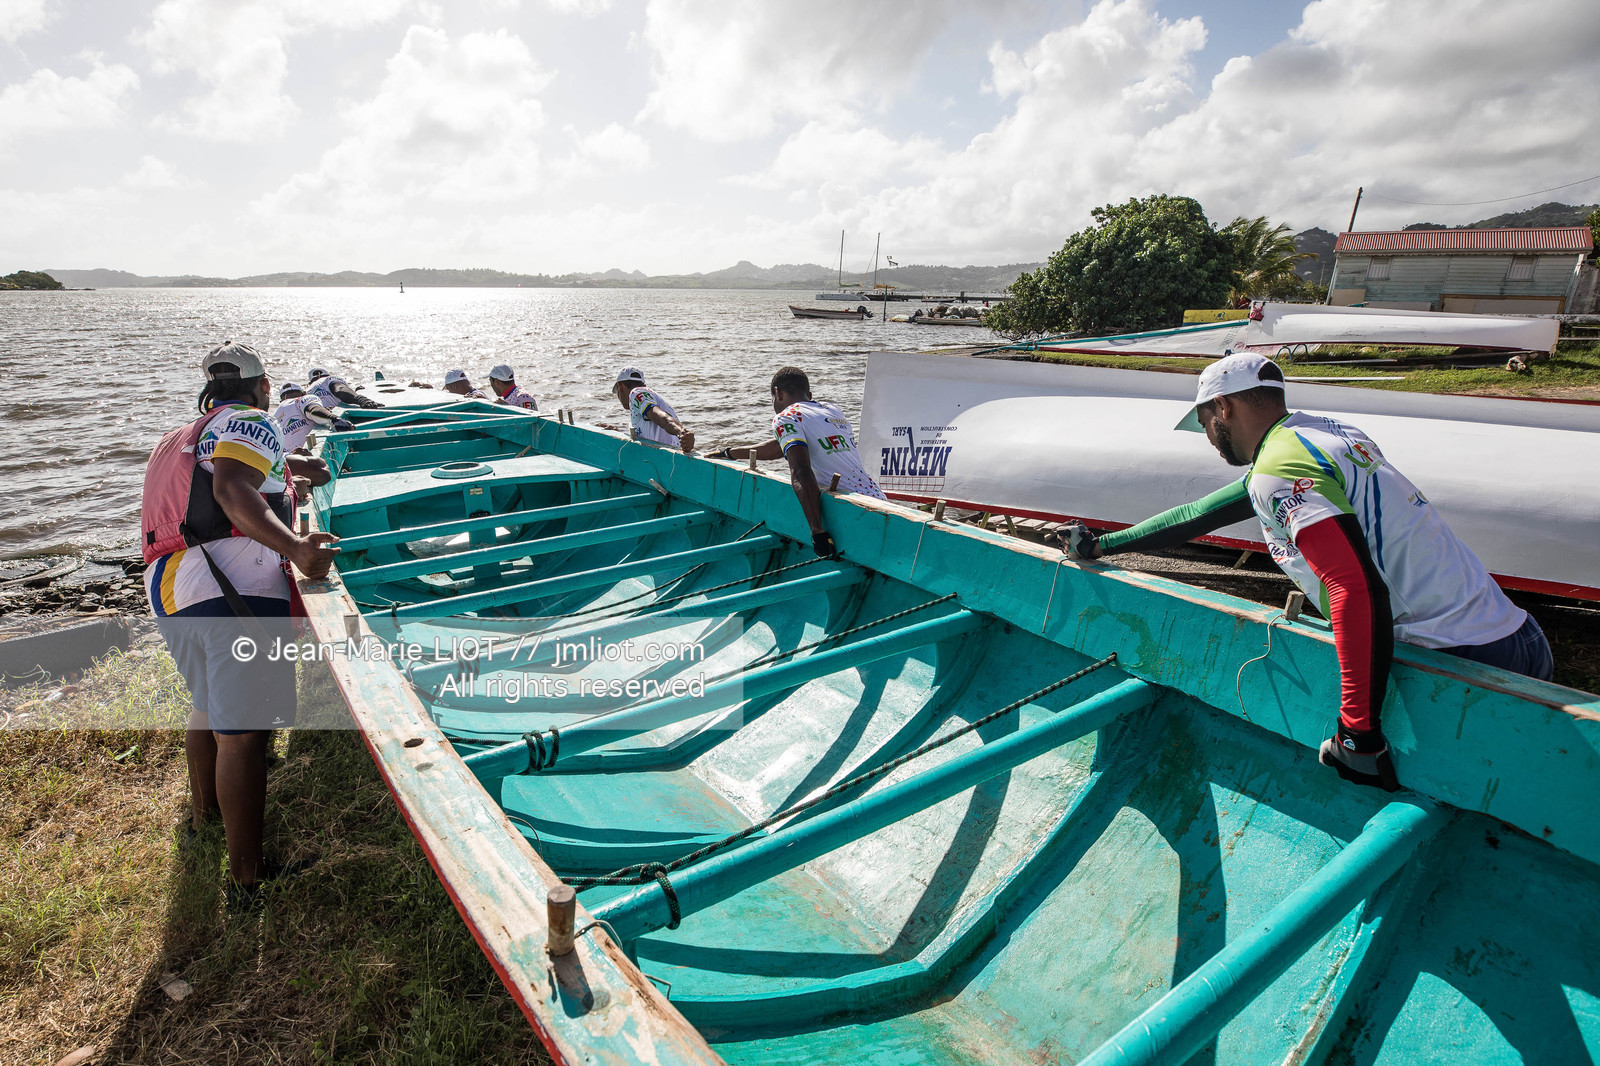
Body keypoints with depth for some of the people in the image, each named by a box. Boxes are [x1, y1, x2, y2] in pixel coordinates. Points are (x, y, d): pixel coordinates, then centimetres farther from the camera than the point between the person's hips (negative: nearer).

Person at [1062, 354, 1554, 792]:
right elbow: (1208, 512, 19)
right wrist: (1101, 545, 24)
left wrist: (1359, 736, -25)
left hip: (1467, 659, -9)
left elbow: (1359, 591, -30)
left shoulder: (1279, 469, -17)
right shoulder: (1318, 430, 12)